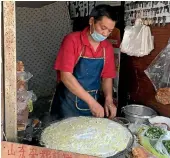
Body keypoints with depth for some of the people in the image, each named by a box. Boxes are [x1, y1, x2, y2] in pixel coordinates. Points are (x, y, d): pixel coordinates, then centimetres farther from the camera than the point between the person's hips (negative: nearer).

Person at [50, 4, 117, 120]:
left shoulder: (108, 48, 1)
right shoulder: (72, 40, -14)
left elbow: (107, 77, 9)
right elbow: (65, 76, -21)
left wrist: (109, 99, -9)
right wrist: (91, 101, -24)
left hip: (93, 103, 5)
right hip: (69, 103, -4)